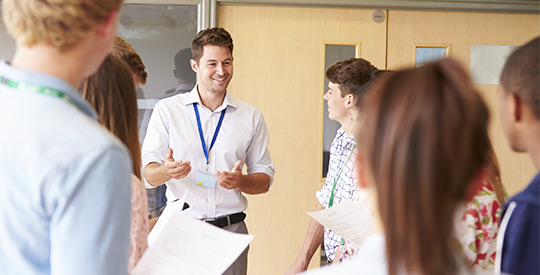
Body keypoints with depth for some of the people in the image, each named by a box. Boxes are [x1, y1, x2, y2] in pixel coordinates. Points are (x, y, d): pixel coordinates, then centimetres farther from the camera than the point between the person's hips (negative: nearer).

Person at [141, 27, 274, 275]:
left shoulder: (251, 117, 10)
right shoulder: (167, 110, 5)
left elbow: (265, 178, 12)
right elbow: (147, 173, 2)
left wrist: (240, 182, -10)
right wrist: (166, 171, -20)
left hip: (231, 230, 1)